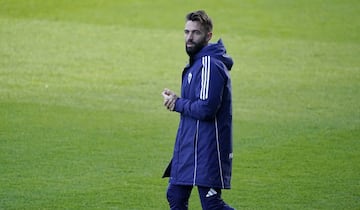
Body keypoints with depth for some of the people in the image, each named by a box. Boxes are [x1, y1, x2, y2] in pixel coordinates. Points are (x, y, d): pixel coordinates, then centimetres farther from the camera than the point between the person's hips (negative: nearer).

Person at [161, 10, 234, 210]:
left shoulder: (210, 65, -18)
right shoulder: (196, 62, 14)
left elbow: (206, 109, -26)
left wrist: (178, 104, -10)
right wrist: (176, 99, -1)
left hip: (207, 148, -10)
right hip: (189, 145, 10)